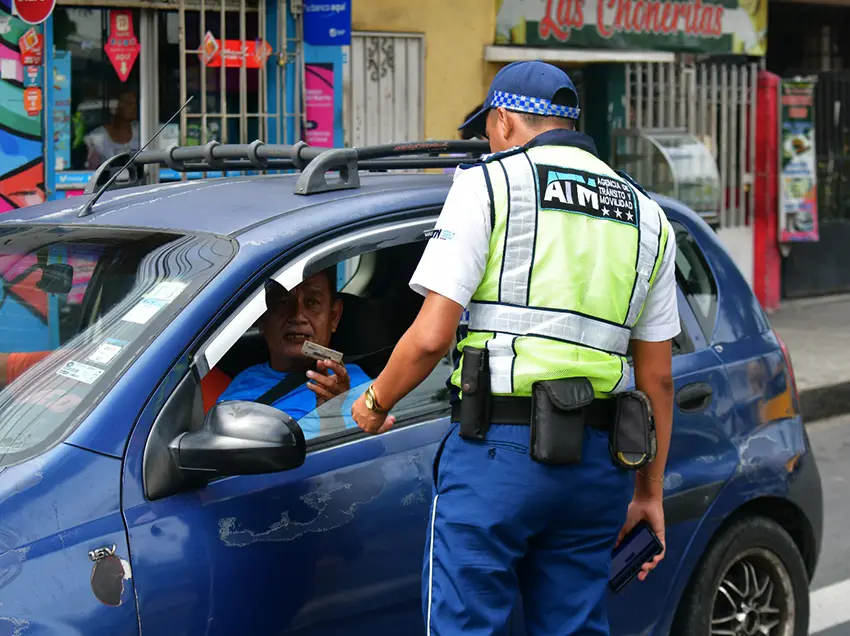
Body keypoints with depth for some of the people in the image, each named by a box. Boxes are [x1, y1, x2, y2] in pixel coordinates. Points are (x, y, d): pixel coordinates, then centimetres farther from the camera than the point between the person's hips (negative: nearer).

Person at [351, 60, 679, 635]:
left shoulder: (490, 183, 0)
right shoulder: (647, 216, 16)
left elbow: (431, 337, -9)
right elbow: (658, 376, 15)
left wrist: (376, 403, 9)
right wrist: (649, 490, 22)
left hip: (499, 452, -5)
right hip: (598, 460, 6)